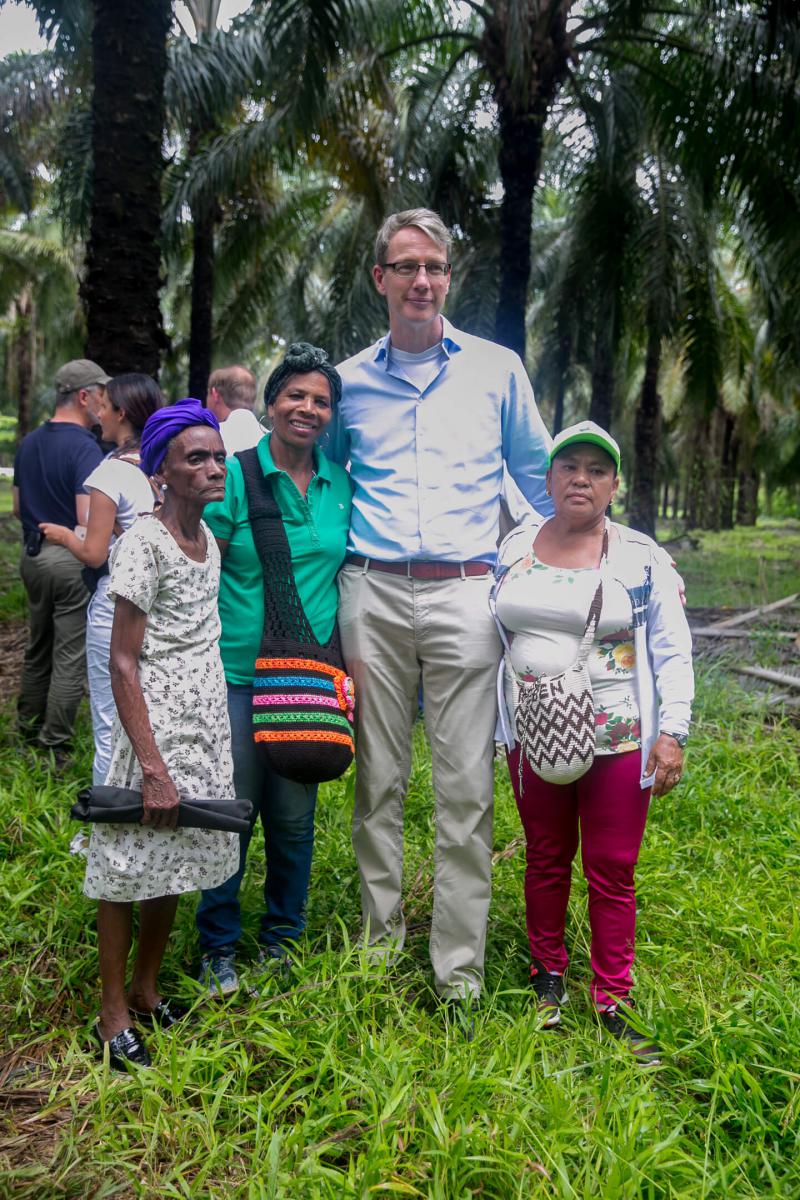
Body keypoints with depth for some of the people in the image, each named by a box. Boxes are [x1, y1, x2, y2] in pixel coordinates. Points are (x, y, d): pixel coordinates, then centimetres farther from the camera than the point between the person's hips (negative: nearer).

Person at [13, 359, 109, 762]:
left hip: (33, 555, 8)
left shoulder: (29, 442, 9)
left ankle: (29, 726, 33)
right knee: (70, 656, 1)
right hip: (72, 560, -8)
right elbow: (89, 520, -24)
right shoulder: (84, 447, -17)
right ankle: (54, 746, 7)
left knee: (38, 646, 21)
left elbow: (17, 506, 17)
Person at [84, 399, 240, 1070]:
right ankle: (114, 1015, 20)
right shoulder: (145, 543, -15)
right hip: (157, 720, -7)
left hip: (208, 720, 7)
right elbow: (123, 664, -17)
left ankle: (146, 991, 33)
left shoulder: (209, 535, 7)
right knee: (131, 865, 4)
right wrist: (152, 767, -20)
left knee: (174, 861, 16)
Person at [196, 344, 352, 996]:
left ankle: (282, 936, 31)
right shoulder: (235, 475, -5)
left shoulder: (340, 484, 7)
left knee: (294, 815, 12)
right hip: (238, 673, -3)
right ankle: (219, 947, 24)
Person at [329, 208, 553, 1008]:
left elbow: (541, 481, 17)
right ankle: (380, 935, 22)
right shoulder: (349, 381, 12)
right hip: (374, 593, 2)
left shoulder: (497, 369, 10)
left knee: (465, 788, -1)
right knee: (379, 778, 7)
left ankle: (459, 967, 9)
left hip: (464, 593, -1)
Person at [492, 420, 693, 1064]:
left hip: (617, 741, -2)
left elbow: (673, 653, -2)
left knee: (613, 872, 4)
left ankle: (613, 1002, 18)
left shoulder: (644, 559, -3)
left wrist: (673, 732, -10)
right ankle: (549, 977, 32)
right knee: (546, 859, 15)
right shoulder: (516, 547, 5)